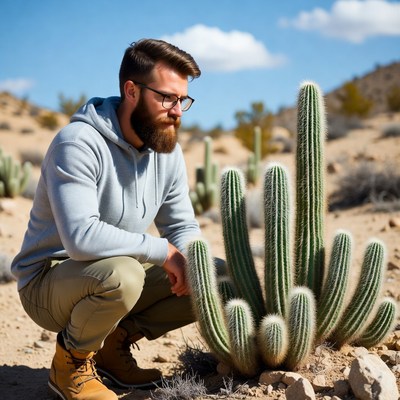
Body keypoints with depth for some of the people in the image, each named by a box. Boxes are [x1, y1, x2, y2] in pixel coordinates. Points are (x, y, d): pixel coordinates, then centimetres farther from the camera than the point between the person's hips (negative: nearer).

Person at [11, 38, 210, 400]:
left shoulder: (168, 152, 0)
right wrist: (163, 250, -28)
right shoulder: (78, 143, -24)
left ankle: (114, 341, 10)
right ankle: (71, 360, -7)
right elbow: (82, 237, -36)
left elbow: (184, 228, 7)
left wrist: (187, 260, -17)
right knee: (122, 275, -38)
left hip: (116, 276, 7)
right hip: (48, 283, -7)